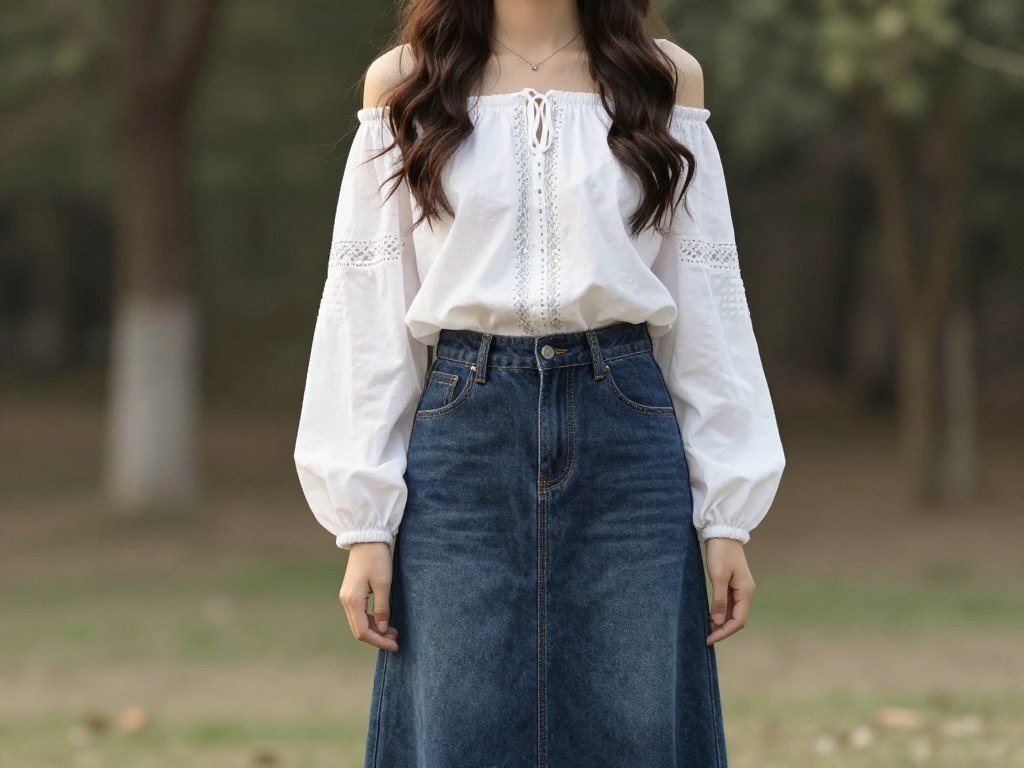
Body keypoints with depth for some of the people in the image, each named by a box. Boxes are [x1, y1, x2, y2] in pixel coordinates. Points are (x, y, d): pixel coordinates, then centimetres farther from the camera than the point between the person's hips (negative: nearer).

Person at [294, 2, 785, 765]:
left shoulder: (666, 78, 8)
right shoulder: (404, 84, 7)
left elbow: (705, 309, 7)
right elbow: (368, 312, 4)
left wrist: (727, 515, 2)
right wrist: (364, 523, -2)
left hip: (625, 445, 0)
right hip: (464, 440, 0)